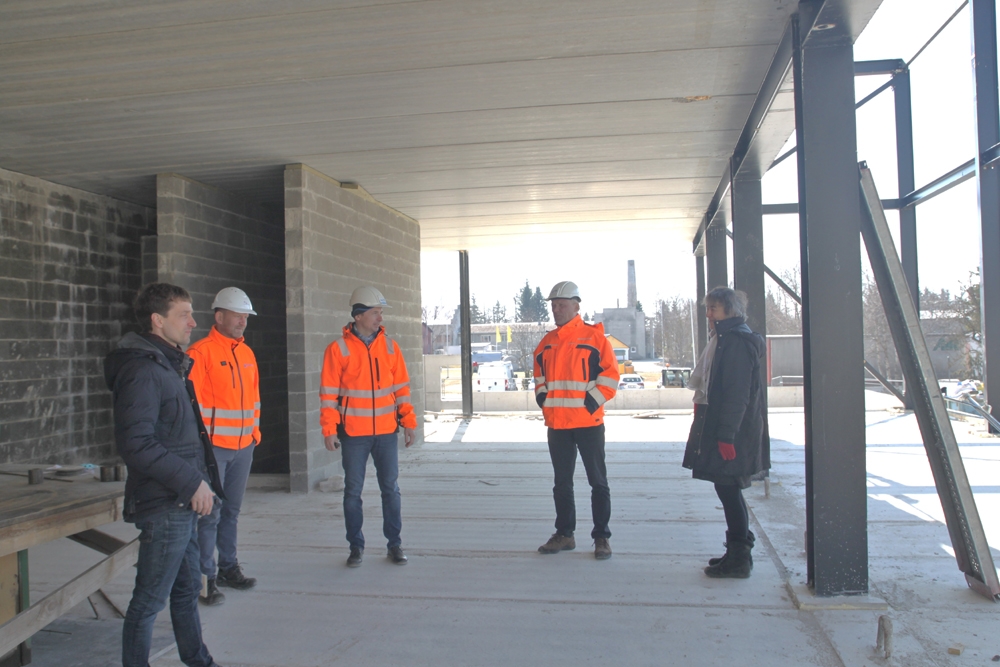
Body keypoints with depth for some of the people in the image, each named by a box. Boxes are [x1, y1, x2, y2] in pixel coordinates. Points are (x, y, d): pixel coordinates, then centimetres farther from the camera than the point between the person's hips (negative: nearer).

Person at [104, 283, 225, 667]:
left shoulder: (171, 365, 15)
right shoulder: (142, 370, -17)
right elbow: (136, 444, -25)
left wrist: (199, 483, 13)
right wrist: (192, 481, -21)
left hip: (183, 504, 10)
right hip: (163, 506, -10)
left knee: (187, 588, 21)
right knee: (149, 600, 2)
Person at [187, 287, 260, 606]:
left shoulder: (247, 353, 13)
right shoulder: (200, 352, -10)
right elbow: (191, 400, -13)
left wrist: (254, 430, 16)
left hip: (244, 446, 7)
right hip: (213, 446, -7)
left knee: (232, 511, 16)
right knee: (210, 513, -3)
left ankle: (229, 568, 27)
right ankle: (206, 577, 5)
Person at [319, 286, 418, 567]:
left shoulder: (389, 346, 4)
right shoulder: (338, 349, -4)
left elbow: (401, 387, 8)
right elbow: (328, 393, -4)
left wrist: (409, 422, 3)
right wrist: (329, 430, -9)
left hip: (386, 431, 2)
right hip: (353, 433, -2)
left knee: (390, 488, 8)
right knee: (353, 491, 7)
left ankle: (394, 544, 19)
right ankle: (356, 546, 20)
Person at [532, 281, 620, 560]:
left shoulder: (594, 337, -5)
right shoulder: (546, 342, 11)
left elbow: (610, 374, -8)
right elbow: (539, 375, 22)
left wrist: (593, 401, -14)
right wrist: (542, 396, 6)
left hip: (588, 421, -5)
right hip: (556, 424, 5)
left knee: (598, 481, 3)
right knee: (562, 482, 13)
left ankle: (601, 537, 12)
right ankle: (564, 534, 24)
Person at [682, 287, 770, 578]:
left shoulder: (737, 341, -15)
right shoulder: (724, 339, 17)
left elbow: (737, 393, -21)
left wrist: (727, 435, -23)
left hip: (732, 430, -10)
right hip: (717, 427, 10)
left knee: (728, 488, -5)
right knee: (728, 489, 14)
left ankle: (739, 558, 3)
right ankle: (738, 552, 23)